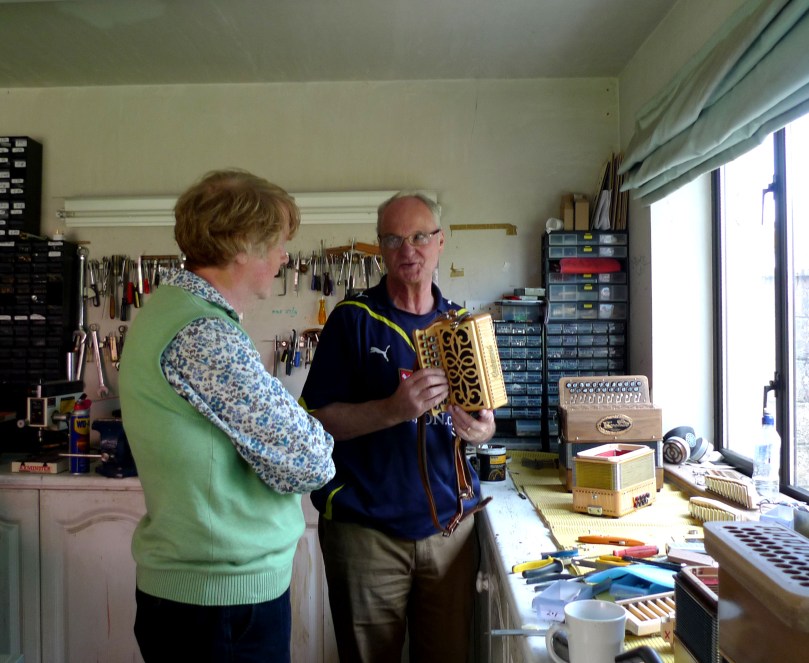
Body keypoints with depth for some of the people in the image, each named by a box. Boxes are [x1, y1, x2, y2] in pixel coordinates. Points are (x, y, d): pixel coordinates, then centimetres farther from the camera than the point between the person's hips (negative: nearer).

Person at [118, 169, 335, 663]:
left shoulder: (169, 304, 7)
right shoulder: (203, 336, -26)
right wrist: (315, 438, -3)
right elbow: (309, 466, -23)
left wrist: (297, 425, -6)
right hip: (226, 598, -10)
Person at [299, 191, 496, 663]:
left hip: (450, 524, 4)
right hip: (366, 529, -3)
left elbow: (483, 420, 12)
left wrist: (480, 429, -11)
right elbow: (318, 419, -10)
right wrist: (394, 409, -25)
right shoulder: (355, 319, -5)